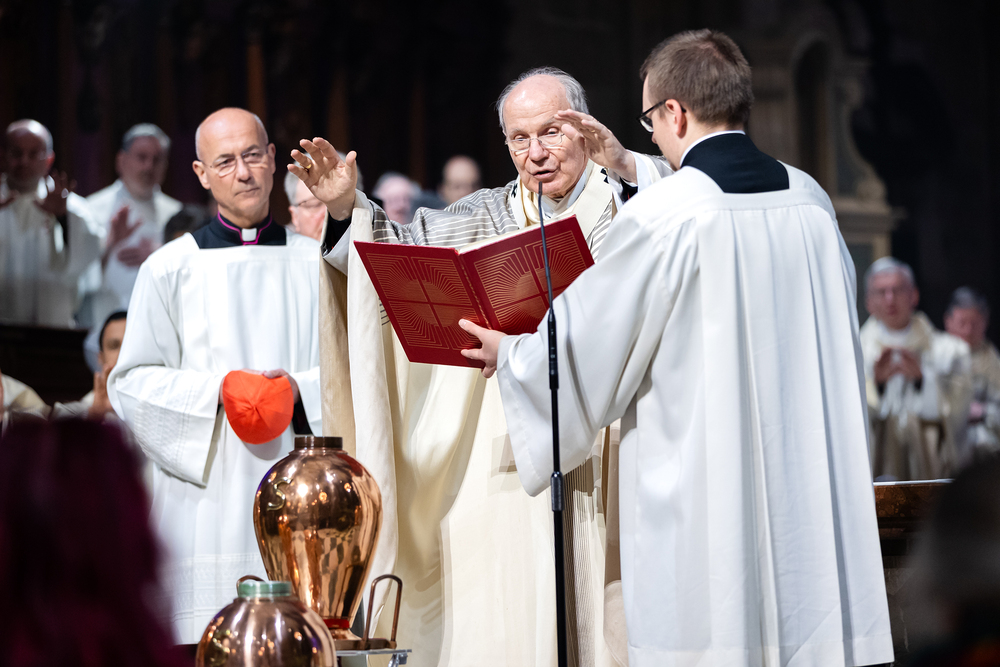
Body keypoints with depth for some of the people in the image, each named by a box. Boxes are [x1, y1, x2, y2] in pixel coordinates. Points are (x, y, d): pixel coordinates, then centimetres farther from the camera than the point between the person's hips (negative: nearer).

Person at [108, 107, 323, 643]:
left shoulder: (315, 264, 11)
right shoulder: (169, 268, 5)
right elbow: (132, 382, 3)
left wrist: (301, 388, -10)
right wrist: (218, 391, -12)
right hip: (208, 494, -2)